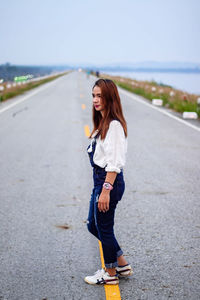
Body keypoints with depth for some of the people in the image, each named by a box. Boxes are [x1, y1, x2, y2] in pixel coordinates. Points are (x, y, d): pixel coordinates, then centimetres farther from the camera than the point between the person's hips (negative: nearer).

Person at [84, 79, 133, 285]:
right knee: (93, 225, 19)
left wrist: (106, 190, -23)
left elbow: (114, 162, -21)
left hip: (109, 181, -10)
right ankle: (122, 264, 32)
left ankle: (110, 274, 24)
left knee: (104, 228, 5)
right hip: (100, 179, 10)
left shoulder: (114, 125, -17)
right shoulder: (102, 123, 13)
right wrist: (101, 187, 17)